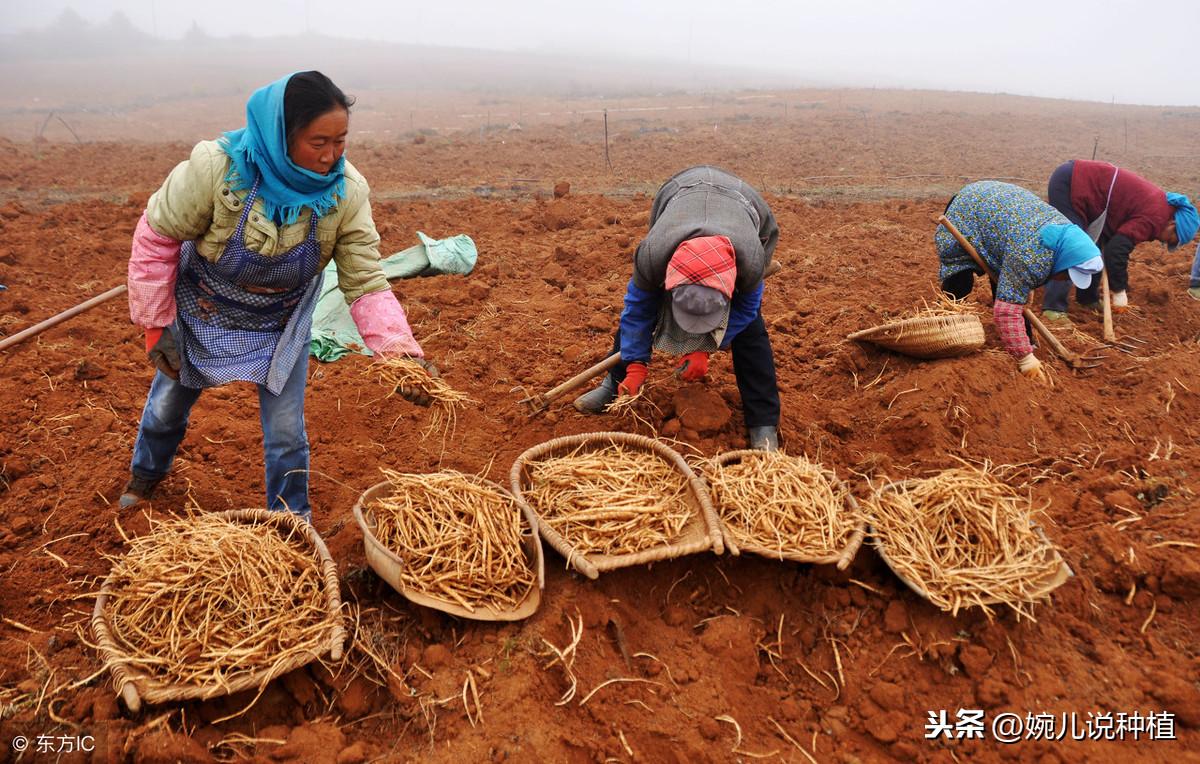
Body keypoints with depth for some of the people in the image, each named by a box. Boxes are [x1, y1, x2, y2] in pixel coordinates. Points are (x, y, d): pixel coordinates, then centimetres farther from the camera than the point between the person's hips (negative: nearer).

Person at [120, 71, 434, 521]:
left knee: (286, 431, 1)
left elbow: (366, 284, -24)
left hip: (281, 324, 0)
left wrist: (401, 349, -40)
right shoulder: (215, 168, -33)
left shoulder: (347, 192, -27)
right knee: (168, 403, 22)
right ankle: (147, 472, 56)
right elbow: (156, 239, -19)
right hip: (201, 313, 0)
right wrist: (156, 326, -15)